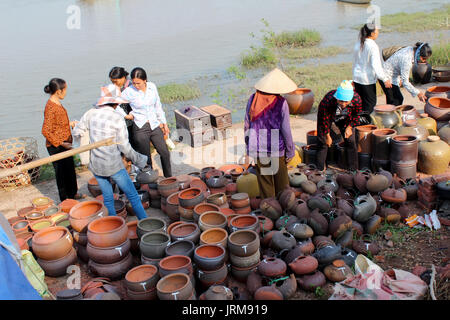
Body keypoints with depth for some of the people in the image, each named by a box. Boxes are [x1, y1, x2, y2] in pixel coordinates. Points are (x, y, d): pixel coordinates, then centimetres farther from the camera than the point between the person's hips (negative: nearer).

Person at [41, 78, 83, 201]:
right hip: (56, 147, -9)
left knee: (70, 169, 21)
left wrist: (69, 124, 22)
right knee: (61, 172, 4)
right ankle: (65, 200, 18)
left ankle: (73, 193, 40)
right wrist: (61, 143, -25)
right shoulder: (50, 107, -23)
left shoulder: (57, 103, 6)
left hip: (64, 144, 9)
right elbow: (46, 131, -25)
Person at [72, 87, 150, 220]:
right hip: (114, 165, -5)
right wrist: (139, 160, 2)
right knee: (133, 196, 7)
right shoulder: (117, 118, -12)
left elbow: (77, 131, 11)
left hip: (96, 165, 5)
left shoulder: (91, 114, -1)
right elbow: (124, 147, -11)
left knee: (108, 198, 17)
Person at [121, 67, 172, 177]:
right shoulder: (129, 92, -13)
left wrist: (164, 123, 15)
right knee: (146, 158, 6)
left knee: (165, 153, 7)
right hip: (140, 128, -4)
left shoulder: (152, 87, -1)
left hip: (155, 126, 4)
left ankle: (169, 178, 25)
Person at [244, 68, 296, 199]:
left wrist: (248, 149, 14)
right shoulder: (281, 103, -13)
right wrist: (290, 151, 2)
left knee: (264, 182, 13)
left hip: (257, 149, 3)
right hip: (276, 149, -3)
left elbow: (247, 126, 4)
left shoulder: (253, 99, -2)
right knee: (281, 182, 14)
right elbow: (286, 130, -10)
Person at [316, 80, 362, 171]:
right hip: (328, 118, -2)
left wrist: (349, 127, -12)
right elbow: (324, 119, -24)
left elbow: (356, 116, -9)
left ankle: (354, 169, 14)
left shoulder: (357, 99, -35)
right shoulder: (328, 100, -42)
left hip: (344, 119, 2)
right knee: (323, 142, -5)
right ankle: (320, 169, 8)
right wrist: (327, 136, -15)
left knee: (351, 141, 0)